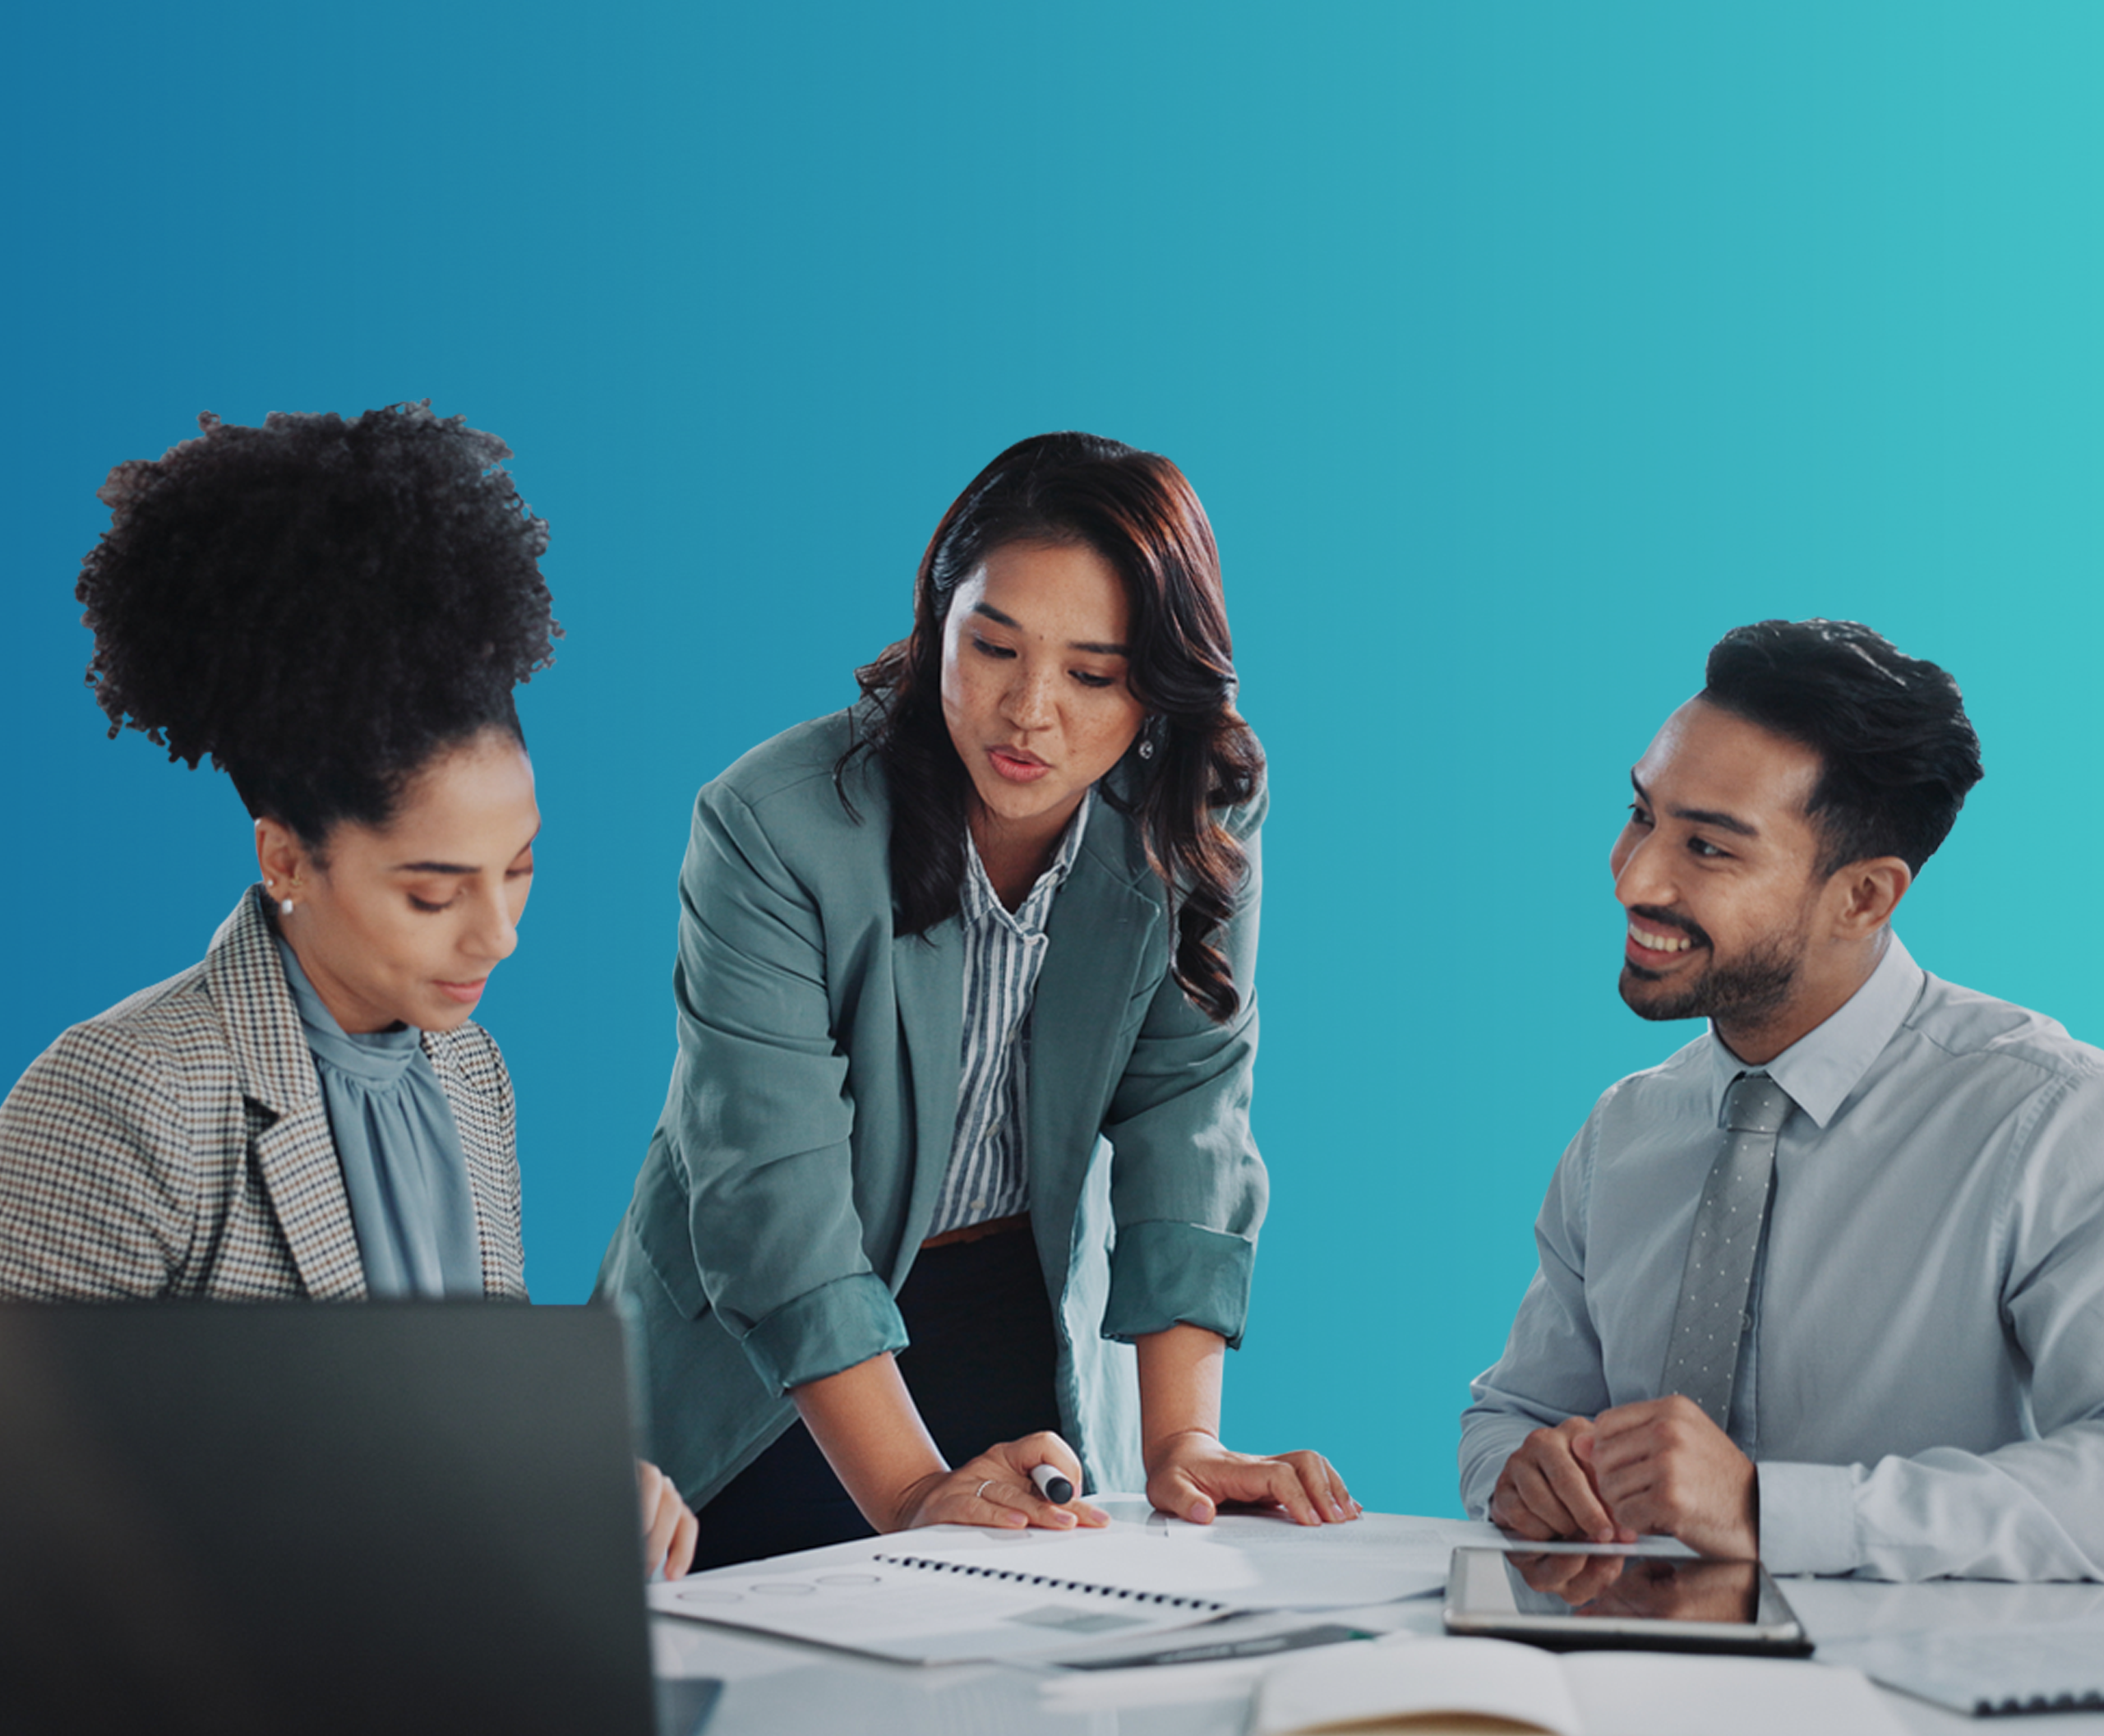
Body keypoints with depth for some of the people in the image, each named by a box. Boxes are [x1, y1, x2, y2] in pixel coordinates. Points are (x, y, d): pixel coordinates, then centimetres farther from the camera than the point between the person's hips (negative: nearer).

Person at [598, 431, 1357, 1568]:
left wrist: (1181, 1442, -24)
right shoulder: (773, 825, -24)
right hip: (762, 1371, -3)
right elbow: (772, 1188, -28)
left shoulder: (1196, 822, -12)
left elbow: (1185, 1113, -13)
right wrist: (913, 1495, -37)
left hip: (1032, 1336, 3)